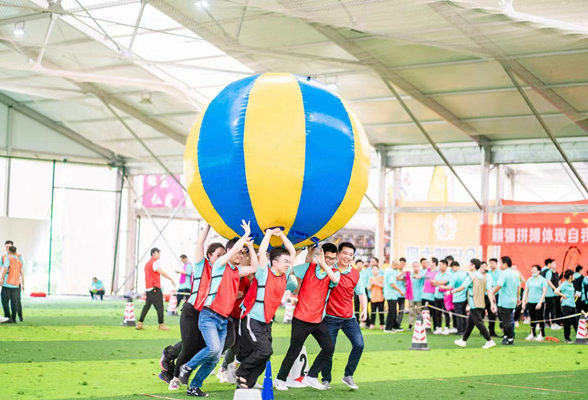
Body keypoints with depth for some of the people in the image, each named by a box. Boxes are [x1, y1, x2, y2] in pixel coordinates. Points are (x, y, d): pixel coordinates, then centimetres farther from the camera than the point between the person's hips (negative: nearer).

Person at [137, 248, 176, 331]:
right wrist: (171, 279, -21)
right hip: (155, 288, -9)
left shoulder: (148, 263, 19)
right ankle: (161, 325, 0)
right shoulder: (155, 262, -11)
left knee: (147, 305, 10)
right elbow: (161, 272, -21)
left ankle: (139, 323, 4)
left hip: (148, 288, 9)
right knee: (159, 306, -3)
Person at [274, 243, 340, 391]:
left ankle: (311, 377, 9)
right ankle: (280, 379, 16)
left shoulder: (334, 273, 0)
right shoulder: (308, 268, -2)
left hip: (318, 320, 3)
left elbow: (335, 279, -26)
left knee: (329, 347, -5)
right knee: (294, 351, 0)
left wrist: (323, 264, -31)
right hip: (301, 319, -3)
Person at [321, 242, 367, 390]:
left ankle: (348, 375, 6)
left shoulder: (355, 274, 5)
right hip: (331, 317, -3)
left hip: (349, 317, 3)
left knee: (359, 344, -11)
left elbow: (361, 293, 13)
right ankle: (326, 380, 18)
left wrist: (364, 309, 0)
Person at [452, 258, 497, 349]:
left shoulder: (471, 276, -11)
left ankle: (489, 341, -14)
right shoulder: (484, 277, 8)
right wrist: (492, 303, 1)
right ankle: (463, 340, 26)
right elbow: (489, 291, 3)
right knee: (470, 322, 17)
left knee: (478, 322, -7)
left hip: (474, 303, -8)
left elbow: (462, 287, -8)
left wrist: (451, 291, 6)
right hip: (481, 303, 8)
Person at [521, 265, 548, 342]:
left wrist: (540, 302, -16)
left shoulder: (542, 280, -3)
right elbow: (526, 291, 15)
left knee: (539, 318, -3)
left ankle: (541, 335, 4)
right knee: (532, 318, 9)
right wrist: (524, 301, 6)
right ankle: (532, 334, 17)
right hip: (530, 302, 5)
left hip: (539, 302, -5)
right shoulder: (529, 280, 11)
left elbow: (544, 292, -8)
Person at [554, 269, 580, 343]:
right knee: (567, 322, -3)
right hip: (566, 305, -8)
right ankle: (567, 338, 5)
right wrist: (563, 296, -14)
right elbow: (556, 291, -22)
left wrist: (575, 295, 14)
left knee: (575, 322, 7)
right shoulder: (564, 284, -10)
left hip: (572, 305, 8)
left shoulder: (572, 284, 16)